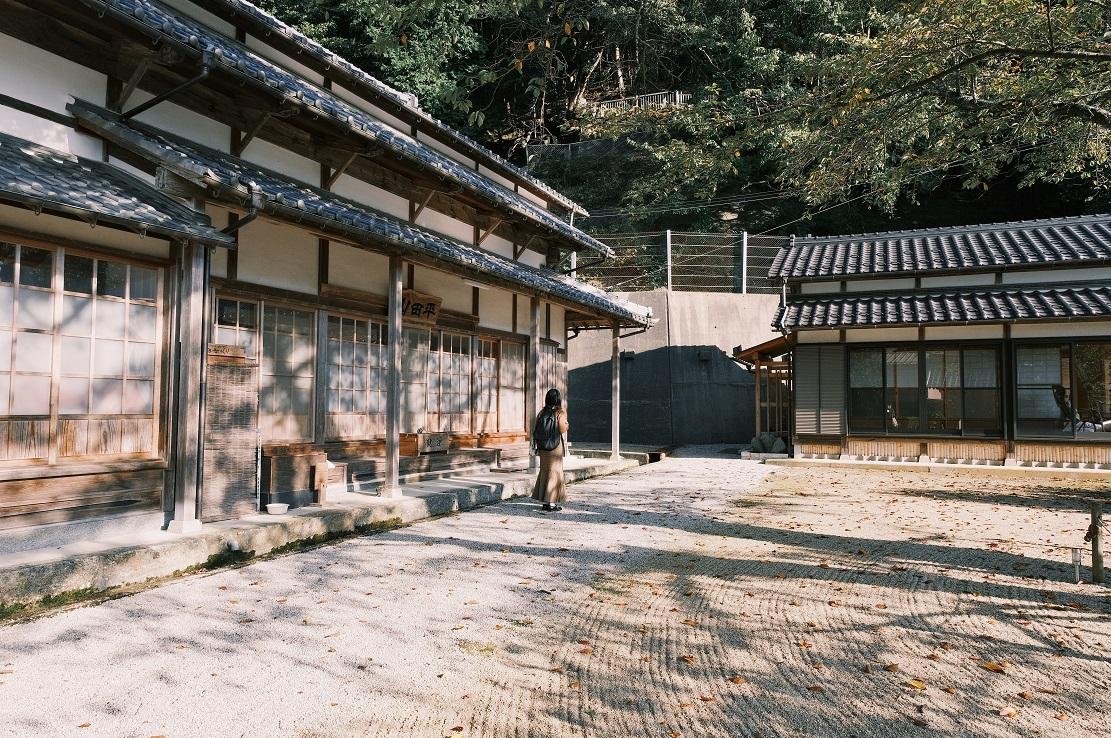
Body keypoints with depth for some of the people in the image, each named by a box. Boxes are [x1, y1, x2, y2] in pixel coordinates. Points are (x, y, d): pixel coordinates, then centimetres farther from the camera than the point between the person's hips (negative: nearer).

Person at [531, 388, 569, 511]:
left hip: (543, 448, 5)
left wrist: (537, 447, 13)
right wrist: (565, 448, 4)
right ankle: (551, 502, 2)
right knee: (555, 472, 2)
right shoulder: (560, 413, -9)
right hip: (556, 447, -4)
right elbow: (563, 432, -9)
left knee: (545, 471, 13)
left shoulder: (542, 412, 3)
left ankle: (545, 501, 18)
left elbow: (535, 430, 4)